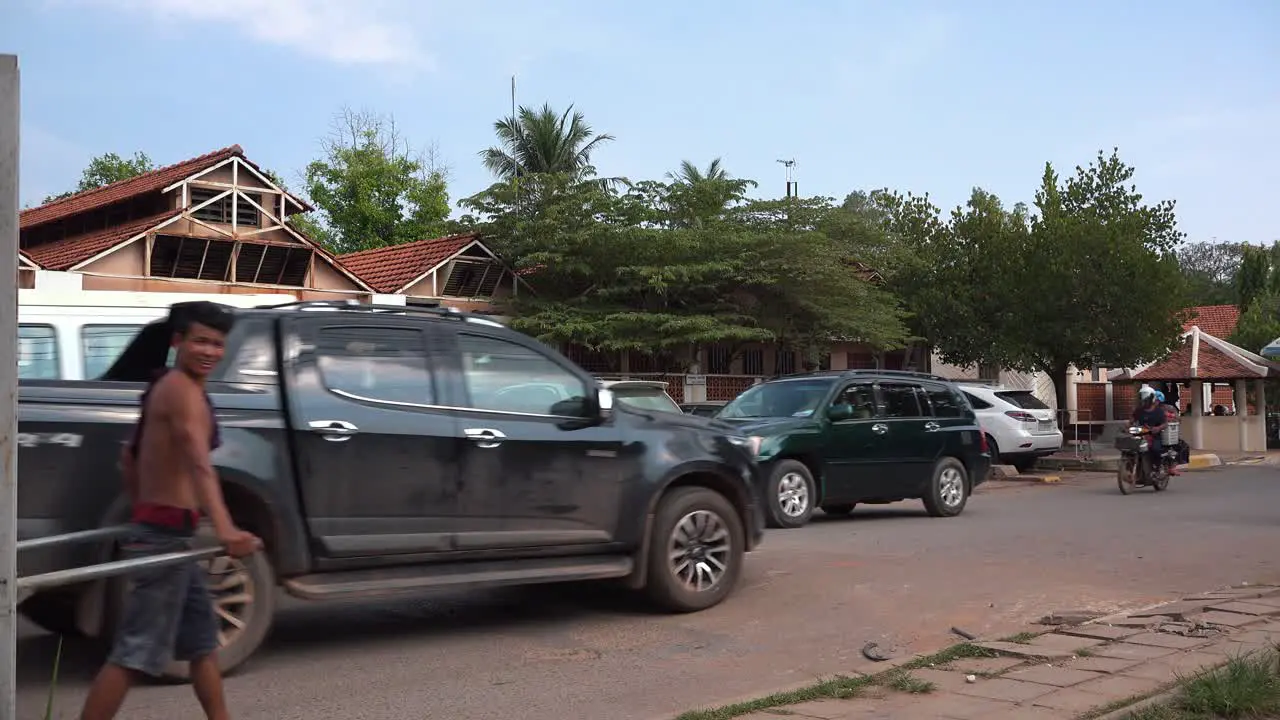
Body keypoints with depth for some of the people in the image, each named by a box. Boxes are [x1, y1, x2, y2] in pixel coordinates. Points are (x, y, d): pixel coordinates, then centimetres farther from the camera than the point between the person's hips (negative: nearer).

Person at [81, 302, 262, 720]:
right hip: (166, 536, -10)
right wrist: (225, 529, -43)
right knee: (136, 653, -8)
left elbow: (129, 457, 25)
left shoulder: (167, 387, 15)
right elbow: (198, 462, -31)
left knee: (203, 640, 19)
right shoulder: (183, 389, -15)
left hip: (163, 532, 10)